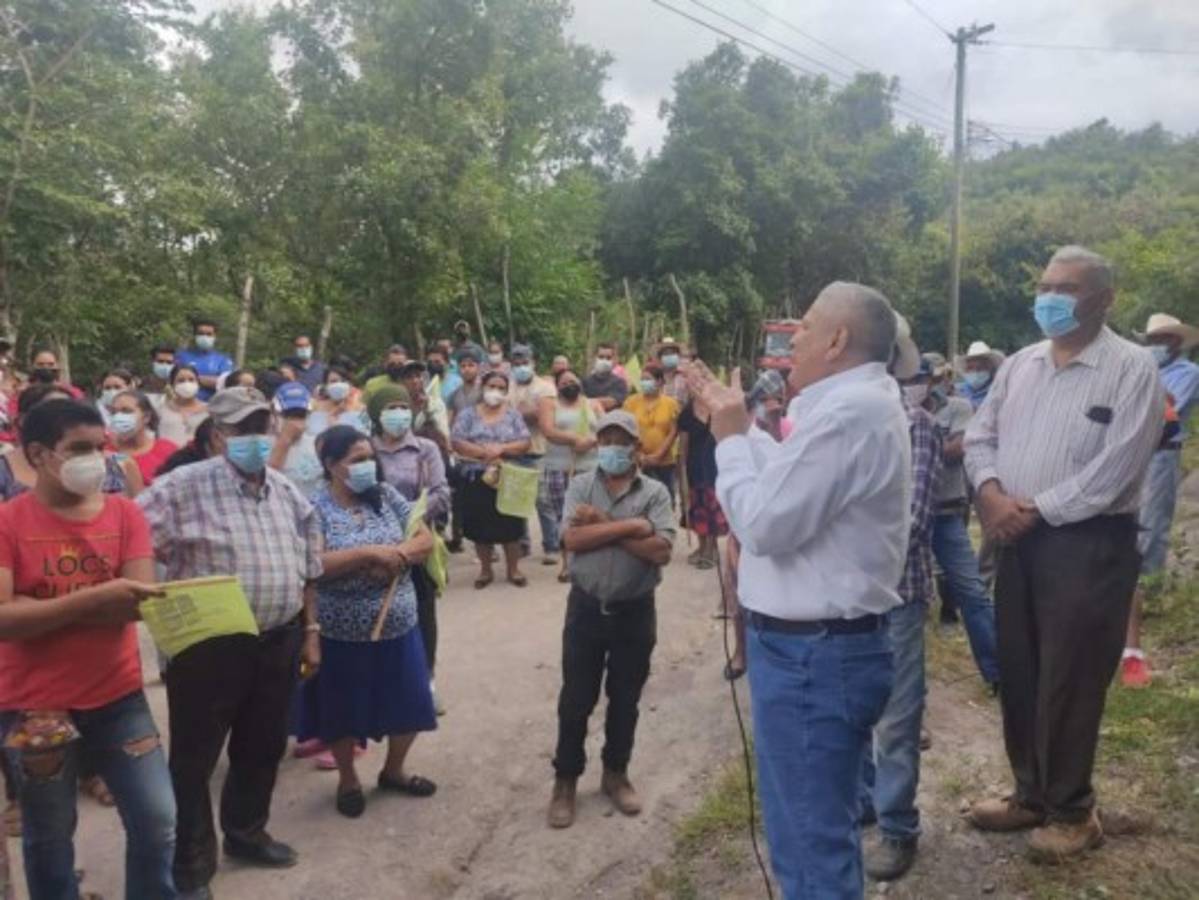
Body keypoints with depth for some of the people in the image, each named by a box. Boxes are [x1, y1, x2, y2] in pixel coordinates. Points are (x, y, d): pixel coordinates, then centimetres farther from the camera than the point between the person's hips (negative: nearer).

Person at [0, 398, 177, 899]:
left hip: (119, 698, 2)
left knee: (158, 821, 5)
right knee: (49, 839, 15)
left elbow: (140, 600, -12)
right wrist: (93, 597, -28)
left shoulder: (125, 513, -1)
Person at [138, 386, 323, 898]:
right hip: (208, 646, -5)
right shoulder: (184, 488, -13)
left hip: (278, 642, 6)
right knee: (195, 757, 9)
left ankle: (245, 832, 43)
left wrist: (310, 631, 12)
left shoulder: (288, 492, 6)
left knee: (263, 746, 20)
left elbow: (307, 569, 12)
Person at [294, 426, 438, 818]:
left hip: (398, 626, 4)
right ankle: (348, 780, 36)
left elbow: (425, 539, 0)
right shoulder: (315, 508, -11)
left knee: (409, 703, 13)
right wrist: (370, 553, -25)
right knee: (344, 712, 12)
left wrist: (393, 557, -18)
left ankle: (393, 770, 38)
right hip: (342, 634, -4)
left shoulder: (386, 495, 1)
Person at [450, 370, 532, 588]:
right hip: (476, 479, 0)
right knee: (481, 526, 5)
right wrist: (485, 452, -17)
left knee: (510, 525, 3)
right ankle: (485, 570, 20)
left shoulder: (513, 415, 6)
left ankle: (514, 569, 17)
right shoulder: (468, 414, 3)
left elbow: (525, 444, -2)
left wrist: (501, 449, -17)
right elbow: (458, 443, -7)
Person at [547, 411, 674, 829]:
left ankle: (615, 774, 34)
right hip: (587, 607, 0)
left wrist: (602, 525, -18)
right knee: (575, 700, 9)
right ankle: (565, 780, 25)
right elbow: (573, 539, -17)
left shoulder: (655, 492, -4)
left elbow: (661, 551, -17)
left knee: (625, 700, 14)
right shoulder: (580, 486, -2)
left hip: (634, 611, 0)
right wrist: (632, 525, -20)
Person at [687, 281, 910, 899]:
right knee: (821, 830, 25)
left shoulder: (847, 411, -23)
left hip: (811, 654, -11)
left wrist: (729, 437, -9)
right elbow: (785, 480, 20)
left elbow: (765, 521, -23)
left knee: (811, 846, 4)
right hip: (827, 644, 11)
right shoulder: (860, 403, 13)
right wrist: (734, 421, 15)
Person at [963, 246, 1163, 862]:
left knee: (1069, 683, 3)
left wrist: (1036, 510, -16)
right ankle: (1030, 794, 31)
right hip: (1019, 540, 6)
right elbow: (980, 435, 10)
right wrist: (990, 491, -10)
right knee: (1017, 674, 13)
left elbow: (1114, 469, -17)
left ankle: (1070, 811, 22)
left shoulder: (1132, 369, -9)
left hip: (1089, 544, -6)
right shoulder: (1020, 365, 11)